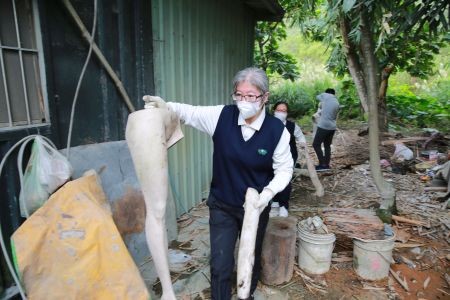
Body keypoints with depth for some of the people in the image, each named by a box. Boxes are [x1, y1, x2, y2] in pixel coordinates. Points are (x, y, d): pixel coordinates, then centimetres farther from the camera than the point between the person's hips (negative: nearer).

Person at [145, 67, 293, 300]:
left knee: (252, 259, 23)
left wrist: (269, 192, -22)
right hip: (222, 206, 0)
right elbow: (191, 113, -1)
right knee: (220, 264, 7)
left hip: (256, 207, 0)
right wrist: (167, 106, -19)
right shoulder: (222, 115, -14)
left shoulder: (277, 130, -16)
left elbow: (284, 169, -7)